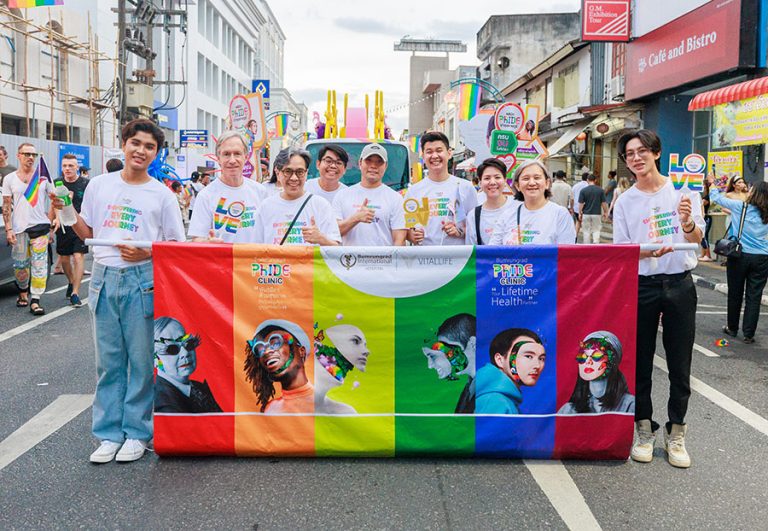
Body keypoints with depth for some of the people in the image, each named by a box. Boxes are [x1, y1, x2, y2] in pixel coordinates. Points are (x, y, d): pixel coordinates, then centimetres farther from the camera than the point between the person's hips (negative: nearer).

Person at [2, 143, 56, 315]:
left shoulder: (43, 176, 3)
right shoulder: (9, 179, 6)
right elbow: (6, 205, 4)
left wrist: (52, 219, 0)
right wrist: (8, 229, -3)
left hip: (40, 226, -1)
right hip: (18, 229, 1)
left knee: (39, 265, -8)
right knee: (20, 265, 9)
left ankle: (35, 301, -7)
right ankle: (23, 293, 32)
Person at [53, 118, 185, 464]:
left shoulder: (162, 195, 2)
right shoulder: (99, 185, 10)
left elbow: (177, 245, 3)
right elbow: (87, 233, 19)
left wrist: (148, 252, -13)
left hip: (143, 282, -3)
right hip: (104, 279, 3)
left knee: (142, 360, 1)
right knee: (108, 360, 8)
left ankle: (137, 432, 14)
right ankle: (109, 434, 18)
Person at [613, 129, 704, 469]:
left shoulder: (683, 190, 0)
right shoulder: (624, 202, 3)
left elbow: (697, 238, -7)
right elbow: (620, 250, 0)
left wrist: (687, 222, -31)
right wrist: (648, 251, -21)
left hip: (680, 284, 0)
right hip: (641, 286, 1)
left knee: (680, 364, 6)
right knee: (640, 362, 7)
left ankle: (676, 434, 21)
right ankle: (644, 430, 22)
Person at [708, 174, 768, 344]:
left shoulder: (740, 207, -5)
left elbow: (717, 198, 5)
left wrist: (712, 183, 21)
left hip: (739, 256, -2)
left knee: (735, 294, 11)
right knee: (754, 297, 4)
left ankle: (732, 328, 24)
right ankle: (749, 334, 6)